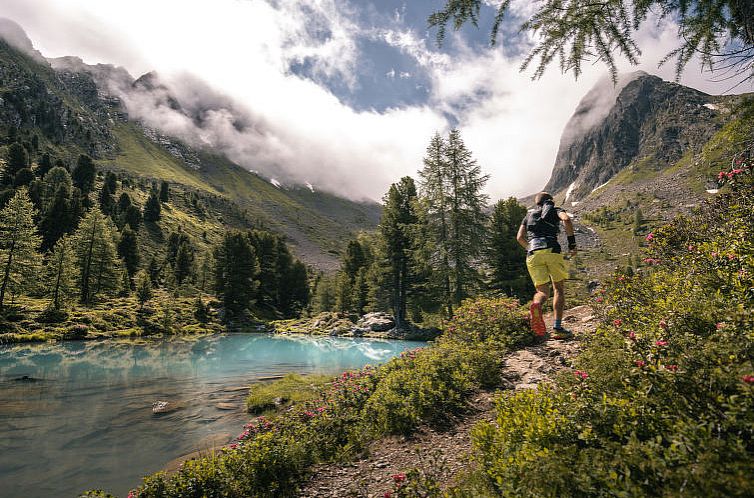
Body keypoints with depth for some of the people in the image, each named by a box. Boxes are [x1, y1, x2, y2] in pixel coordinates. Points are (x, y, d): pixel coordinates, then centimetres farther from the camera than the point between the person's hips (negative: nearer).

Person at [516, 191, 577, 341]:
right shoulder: (555, 210, 21)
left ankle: (536, 305, -29)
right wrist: (572, 243, 0)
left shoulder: (529, 214, 28)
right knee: (559, 289, 10)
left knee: (543, 291, 8)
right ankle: (557, 328, -2)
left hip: (533, 254, 2)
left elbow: (520, 237, 17)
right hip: (552, 250, -2)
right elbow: (566, 219, -4)